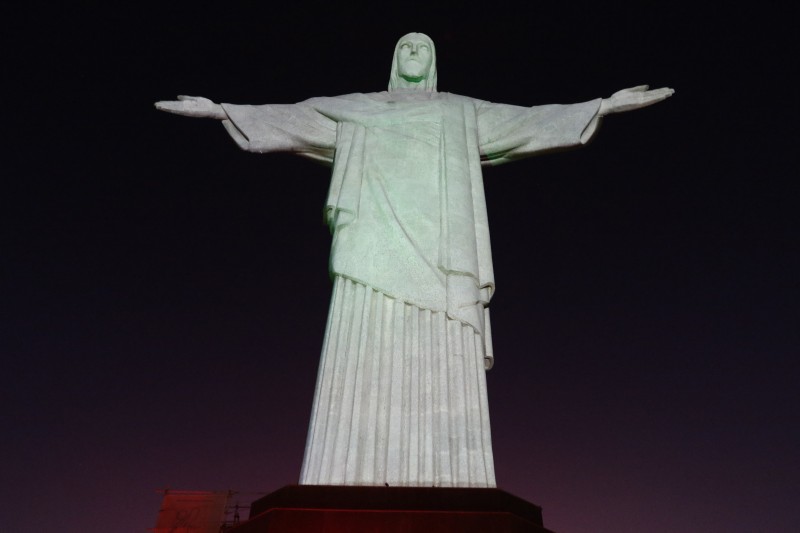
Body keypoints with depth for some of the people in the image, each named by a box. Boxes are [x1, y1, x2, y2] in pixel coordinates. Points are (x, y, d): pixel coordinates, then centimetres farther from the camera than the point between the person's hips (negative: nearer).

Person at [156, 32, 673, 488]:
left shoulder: (464, 113, 24)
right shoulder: (356, 110, 24)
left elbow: (529, 121, 18)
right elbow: (292, 118, 20)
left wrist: (604, 105, 12)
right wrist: (221, 109, 13)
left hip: (438, 256, 0)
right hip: (377, 251, 0)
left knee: (440, 367, -10)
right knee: (370, 364, -10)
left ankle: (443, 480, -9)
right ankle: (356, 477, -8)